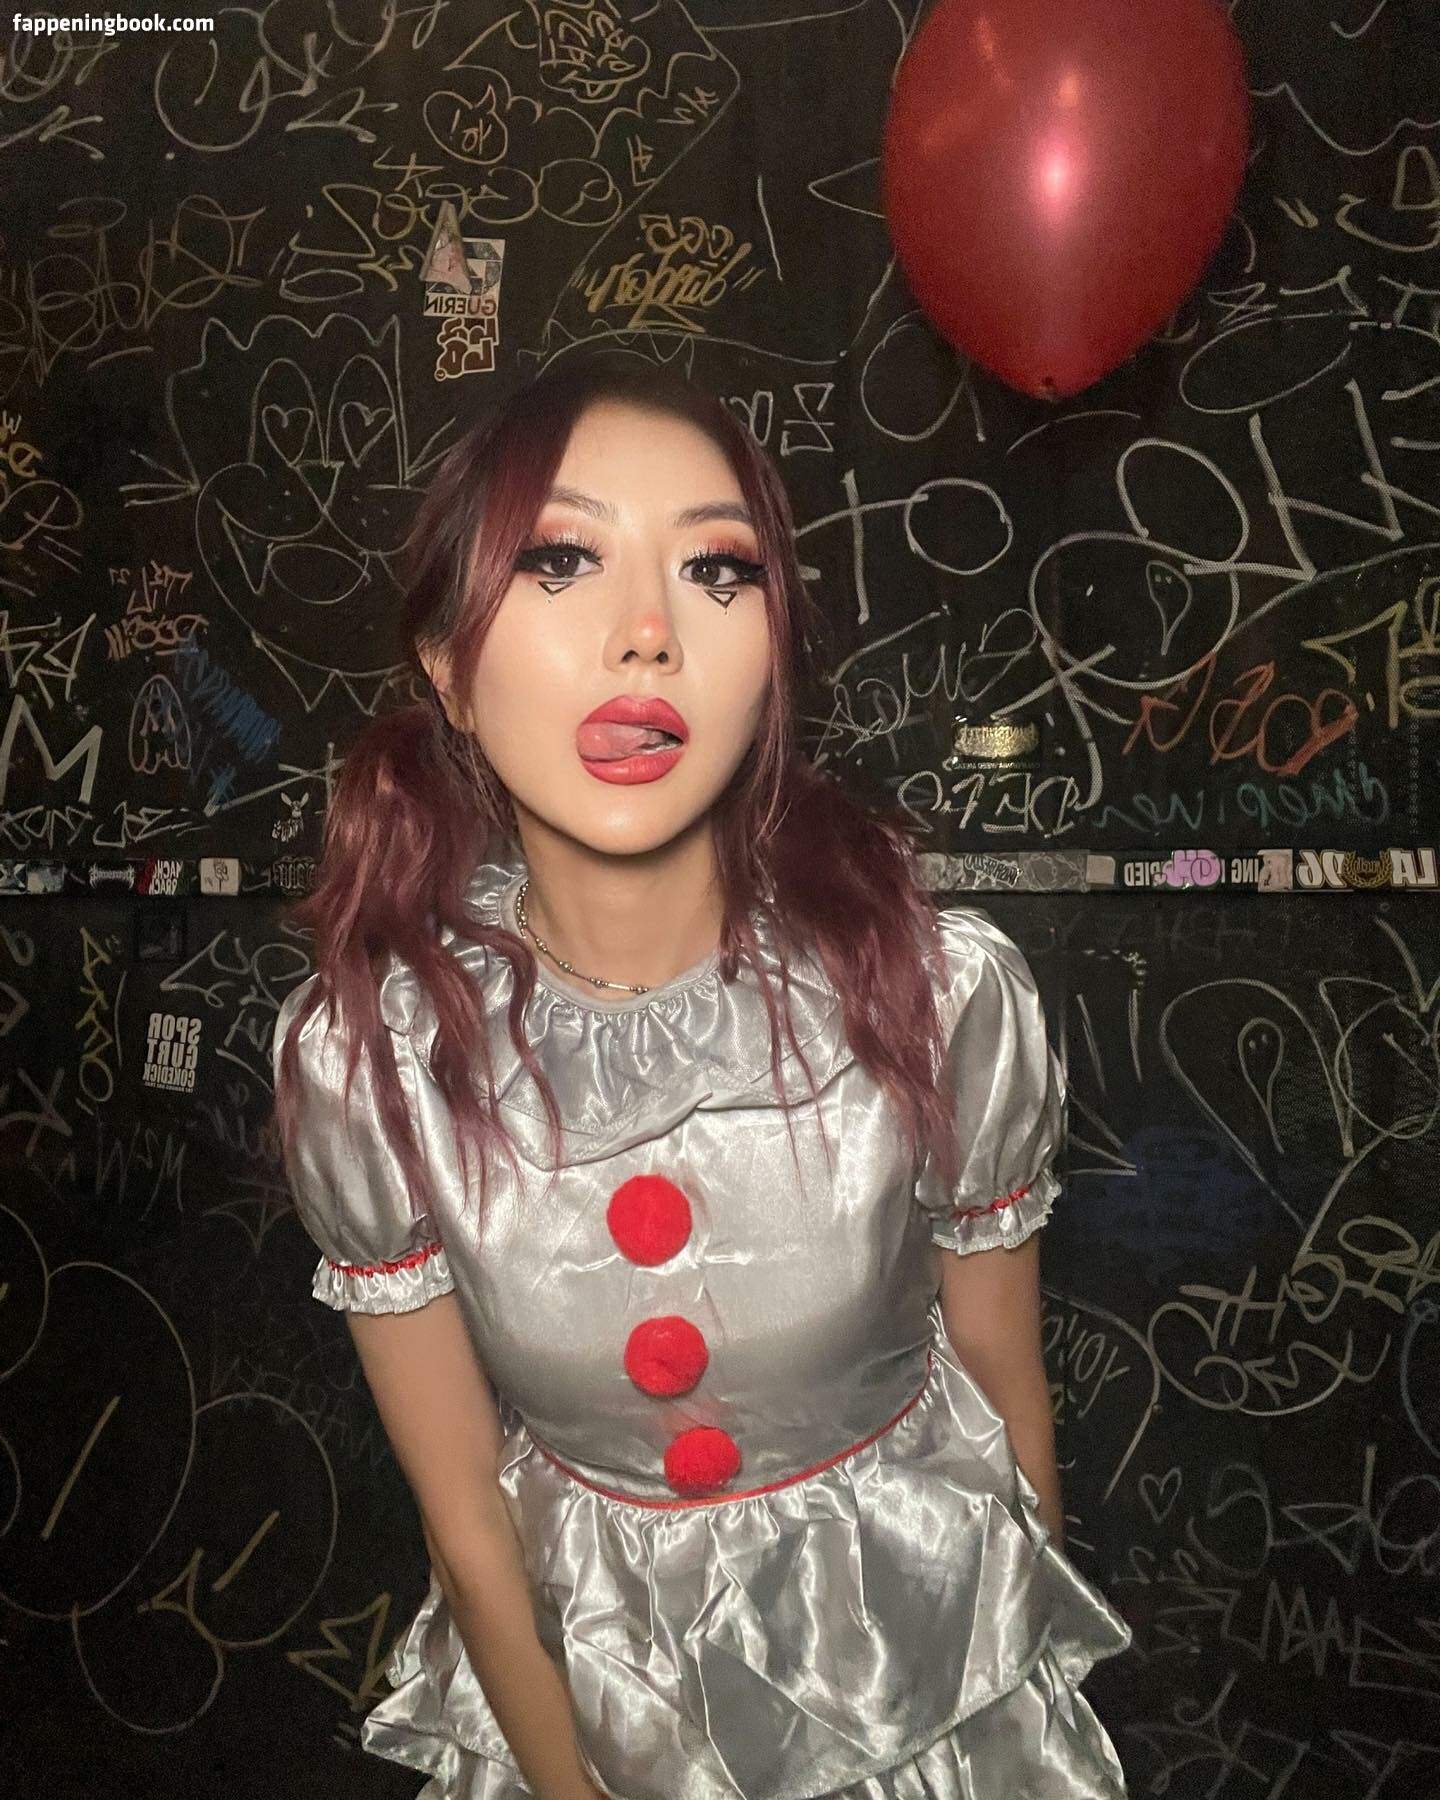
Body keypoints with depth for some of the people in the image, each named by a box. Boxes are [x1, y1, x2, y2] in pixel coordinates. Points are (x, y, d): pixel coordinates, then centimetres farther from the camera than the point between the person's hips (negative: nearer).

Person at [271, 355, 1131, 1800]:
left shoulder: (944, 991, -25)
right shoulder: (358, 1054, -22)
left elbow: (1008, 1392, -8)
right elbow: (467, 1527, -11)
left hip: (925, 1651, 1)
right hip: (587, 1669, 1)